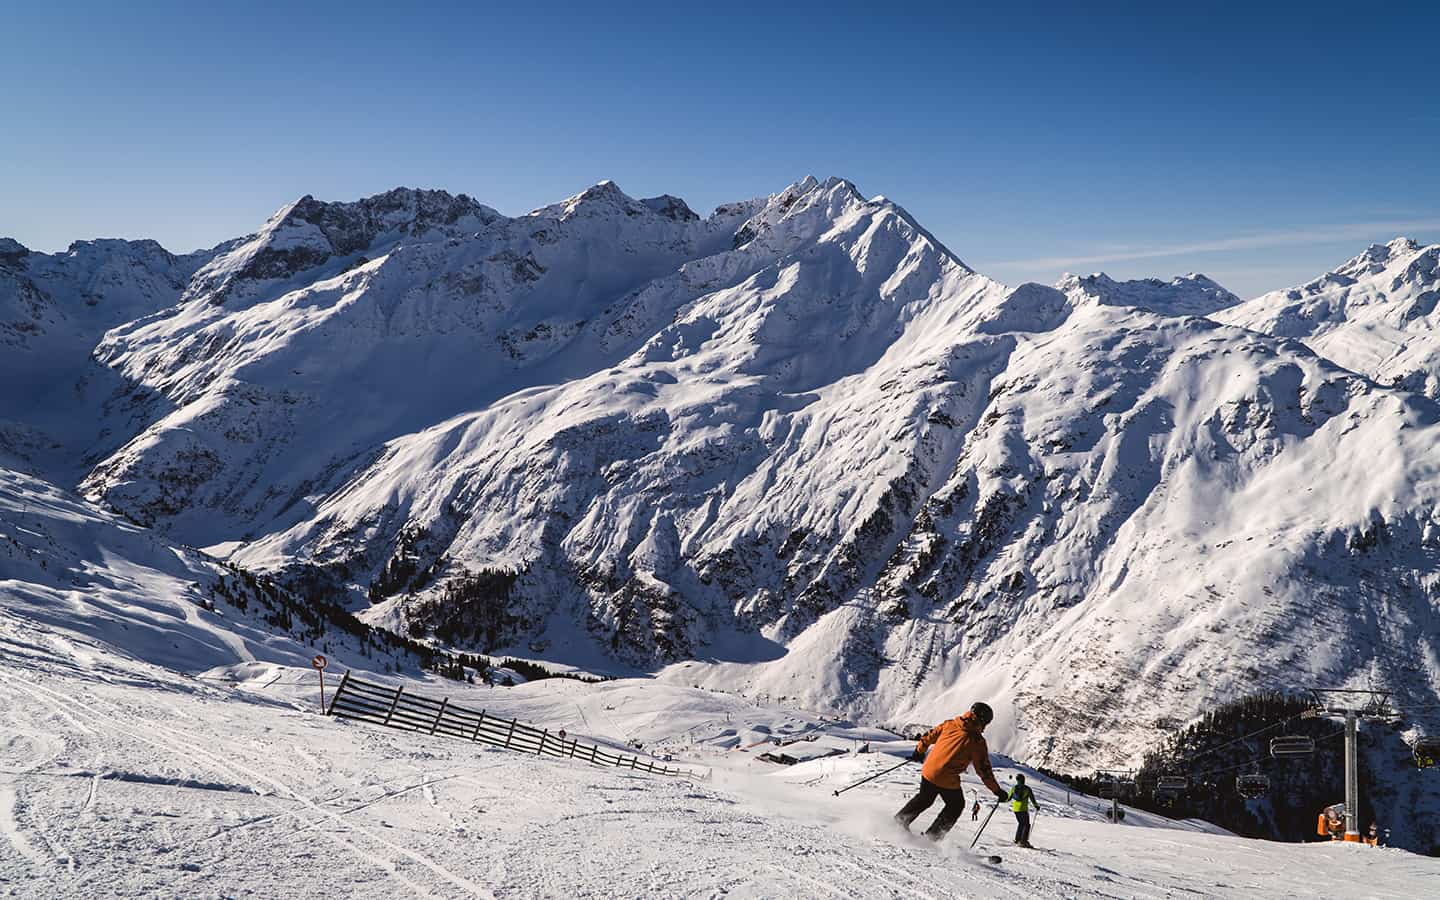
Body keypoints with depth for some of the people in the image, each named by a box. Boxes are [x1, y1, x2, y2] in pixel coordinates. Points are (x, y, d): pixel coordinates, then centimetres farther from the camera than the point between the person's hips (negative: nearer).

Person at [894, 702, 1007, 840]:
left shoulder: (950, 724, 4)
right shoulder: (977, 741, -9)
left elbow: (929, 736, 14)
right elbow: (983, 770, -7)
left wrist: (919, 751, 31)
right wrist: (997, 790, 3)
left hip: (928, 771, 5)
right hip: (948, 781, -5)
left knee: (924, 799, 31)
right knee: (956, 806, 22)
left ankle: (900, 819, 31)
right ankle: (932, 835, 19)